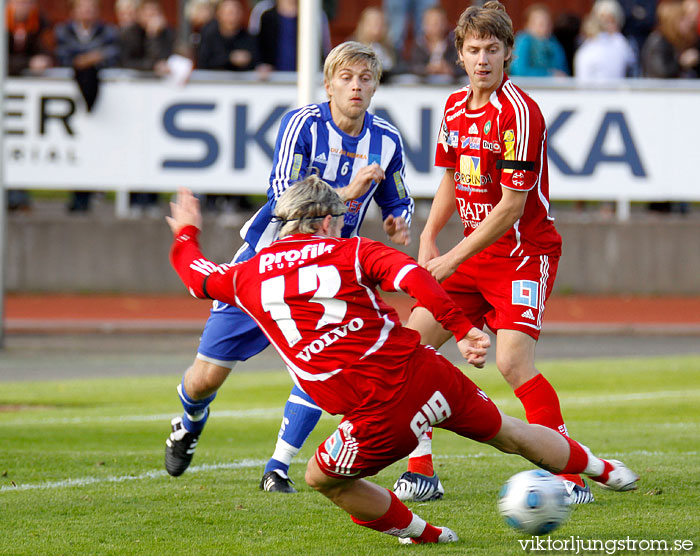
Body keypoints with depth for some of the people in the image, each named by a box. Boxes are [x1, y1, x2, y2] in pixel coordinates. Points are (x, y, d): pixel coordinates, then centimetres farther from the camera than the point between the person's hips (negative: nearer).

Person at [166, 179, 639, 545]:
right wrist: (463, 329, -13)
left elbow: (196, 274, 33)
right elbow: (413, 278, -10)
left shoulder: (249, 276, 12)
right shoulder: (352, 252, 9)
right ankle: (604, 469, 41)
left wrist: (186, 233, 53)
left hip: (379, 413, -2)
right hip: (426, 374, 2)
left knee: (323, 479, 24)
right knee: (510, 434, 24)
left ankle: (421, 533, 26)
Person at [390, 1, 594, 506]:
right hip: (477, 252, 8)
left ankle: (573, 478, -18)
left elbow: (511, 207, -19)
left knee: (513, 361, -23)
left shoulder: (518, 112, -18)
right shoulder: (455, 106, 7)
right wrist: (428, 238, 7)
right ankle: (421, 473, 9)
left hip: (525, 251, -8)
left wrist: (453, 259, -16)